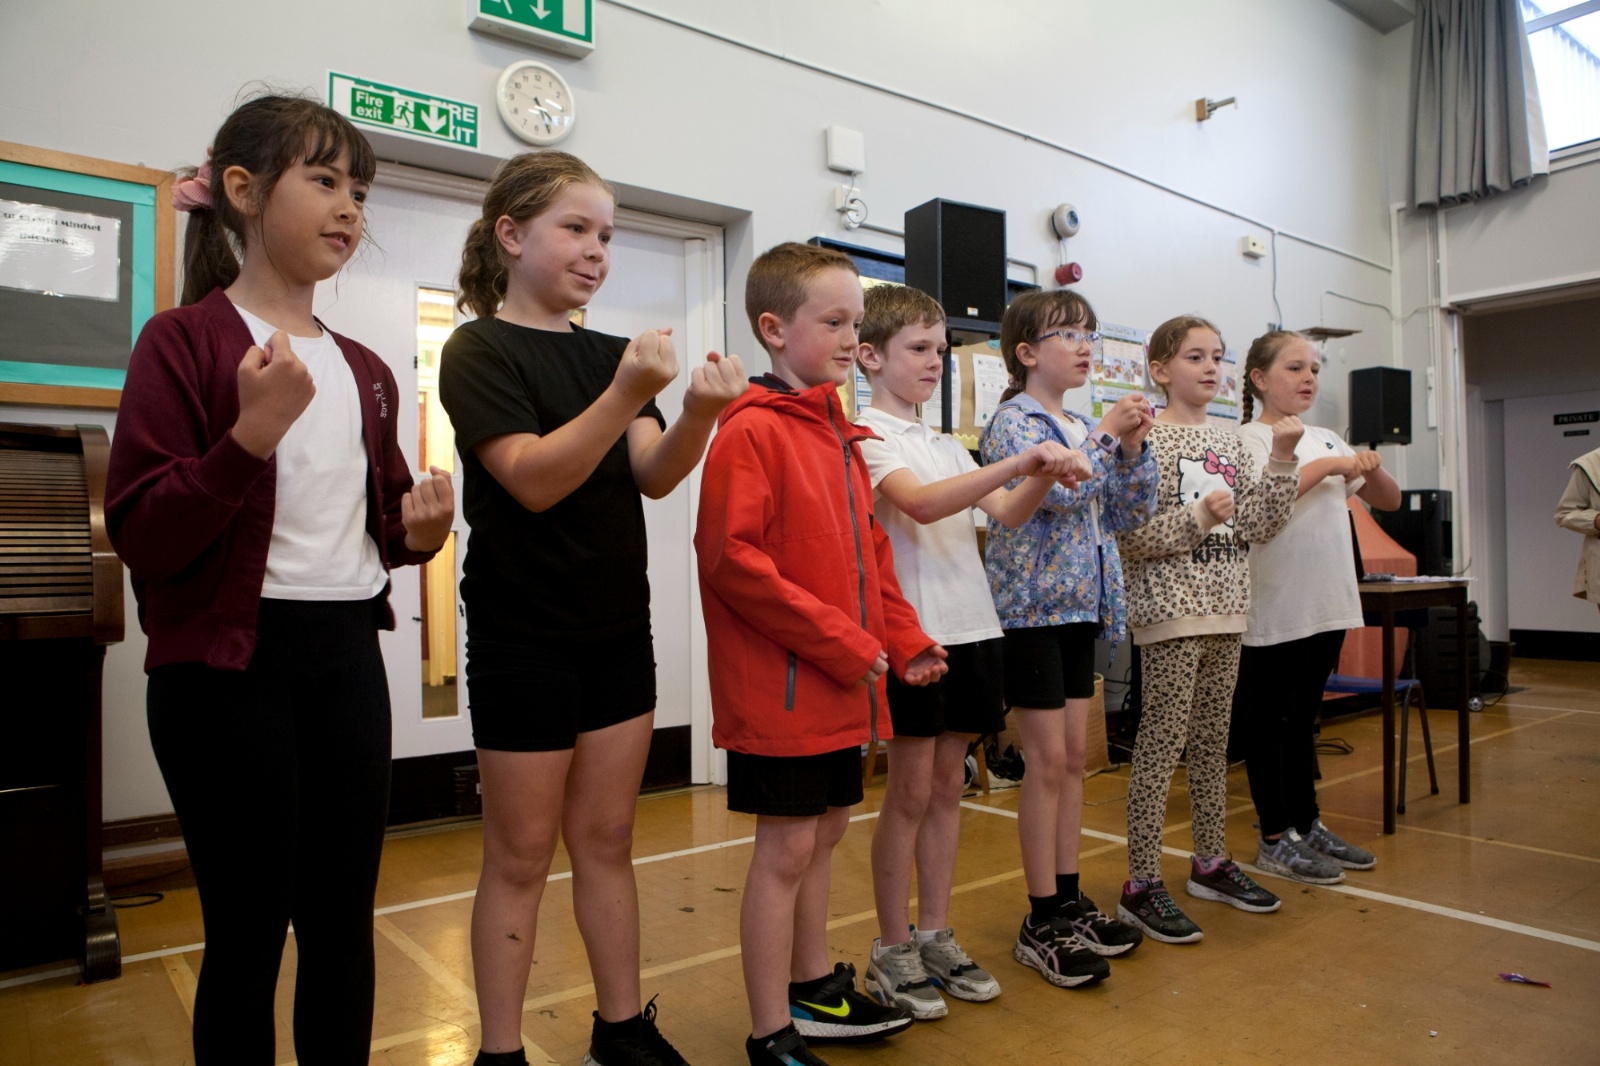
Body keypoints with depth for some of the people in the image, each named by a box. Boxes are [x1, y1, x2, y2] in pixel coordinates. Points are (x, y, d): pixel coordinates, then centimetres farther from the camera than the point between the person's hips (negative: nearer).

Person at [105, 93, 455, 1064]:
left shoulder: (362, 369, 12)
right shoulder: (184, 341, -5)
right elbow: (143, 538, -12)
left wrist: (415, 533, 1)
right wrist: (252, 436, -24)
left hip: (348, 658, 6)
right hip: (228, 663, -5)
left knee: (343, 921, 13)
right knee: (249, 931, 3)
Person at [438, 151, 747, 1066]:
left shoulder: (609, 354, 11)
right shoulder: (480, 349, -6)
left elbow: (654, 474, -3)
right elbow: (533, 478, -20)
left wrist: (702, 412, -22)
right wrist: (629, 393, -30)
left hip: (619, 629, 6)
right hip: (525, 636, -5)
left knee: (607, 838, 14)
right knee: (521, 854, 5)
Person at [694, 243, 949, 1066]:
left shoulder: (840, 432, 14)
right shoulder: (752, 430, -13)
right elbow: (731, 560, -22)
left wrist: (902, 642, 9)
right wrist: (840, 643, -19)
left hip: (841, 686, 9)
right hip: (781, 686, -8)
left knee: (824, 831, 19)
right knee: (786, 847, 1)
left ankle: (814, 991, 39)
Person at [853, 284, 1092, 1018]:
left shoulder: (944, 443, 18)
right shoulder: (865, 433, -6)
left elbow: (1008, 515, 11)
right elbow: (921, 503, -23)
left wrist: (1044, 477, -9)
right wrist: (1020, 461, -27)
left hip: (969, 627, 7)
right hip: (910, 629, -7)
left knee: (948, 784, 12)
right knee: (910, 791, 0)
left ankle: (935, 937, 24)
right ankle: (892, 951, 14)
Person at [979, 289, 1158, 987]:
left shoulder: (1086, 427, 15)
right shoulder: (1012, 420, -8)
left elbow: (1130, 514, 12)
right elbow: (1055, 489, -23)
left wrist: (1133, 447, -1)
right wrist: (1105, 433, -15)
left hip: (1079, 607, 8)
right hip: (1031, 607, -8)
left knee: (1073, 758, 12)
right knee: (1048, 761, -4)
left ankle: (1068, 900, 24)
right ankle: (1042, 923, 8)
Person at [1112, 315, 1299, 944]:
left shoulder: (1229, 442, 14)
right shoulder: (1146, 439, -7)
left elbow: (1259, 526, 10)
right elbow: (1130, 534, -14)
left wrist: (1282, 460, 2)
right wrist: (1198, 518, -21)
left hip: (1225, 609, 7)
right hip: (1169, 609, -7)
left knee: (1213, 740, 15)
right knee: (1161, 743, -5)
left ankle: (1210, 862, 29)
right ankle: (1141, 885, 3)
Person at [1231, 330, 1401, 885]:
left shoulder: (1326, 439, 14)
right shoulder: (1246, 440, -7)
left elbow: (1389, 501, 18)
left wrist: (1371, 467, -3)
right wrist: (1326, 467, -19)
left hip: (1328, 603, 7)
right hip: (1274, 607, -7)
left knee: (1303, 717, 16)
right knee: (1267, 720, 3)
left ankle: (1308, 826, 27)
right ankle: (1275, 839, 13)